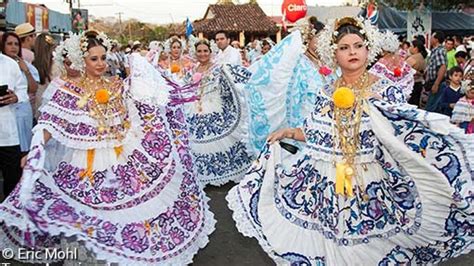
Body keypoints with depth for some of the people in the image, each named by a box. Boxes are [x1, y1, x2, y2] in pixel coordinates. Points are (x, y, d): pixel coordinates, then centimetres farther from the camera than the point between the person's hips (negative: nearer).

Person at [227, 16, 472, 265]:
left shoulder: (386, 90, -4)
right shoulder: (326, 93, 6)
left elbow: (404, 134, -8)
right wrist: (290, 132, 3)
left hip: (371, 185, -3)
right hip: (327, 183, 3)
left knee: (368, 244, 5)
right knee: (327, 241, 11)